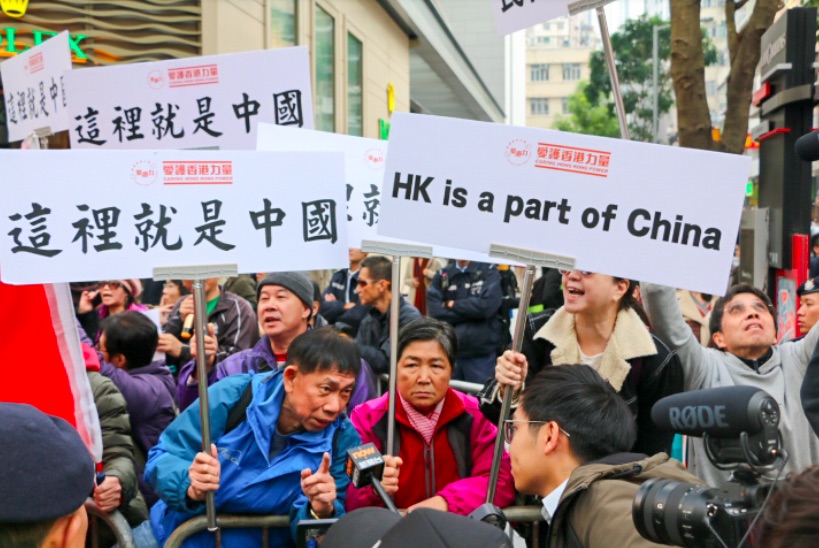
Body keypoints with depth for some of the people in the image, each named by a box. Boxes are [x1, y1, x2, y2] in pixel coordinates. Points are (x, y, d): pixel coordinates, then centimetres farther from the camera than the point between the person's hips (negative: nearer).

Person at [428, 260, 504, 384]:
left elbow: (487, 305, -15)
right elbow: (435, 311, -6)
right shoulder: (441, 275, 8)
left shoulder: (490, 272, 1)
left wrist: (452, 305, -4)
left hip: (482, 355, -2)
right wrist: (472, 312, -10)